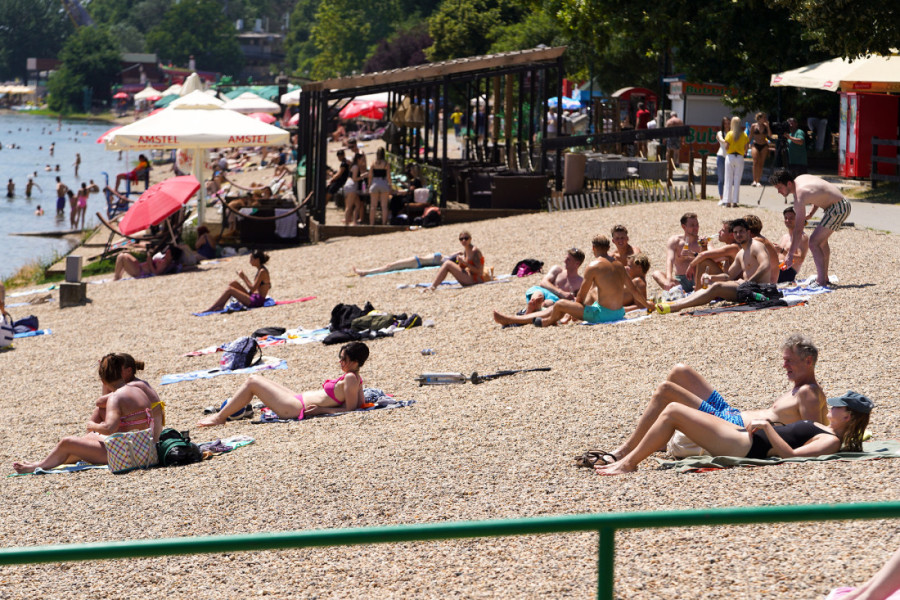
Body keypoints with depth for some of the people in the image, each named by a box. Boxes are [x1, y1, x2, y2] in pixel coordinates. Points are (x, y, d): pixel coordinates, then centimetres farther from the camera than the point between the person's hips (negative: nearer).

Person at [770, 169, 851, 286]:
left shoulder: (800, 196, -23)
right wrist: (811, 214, 13)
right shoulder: (800, 179, 4)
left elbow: (798, 230, -22)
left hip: (838, 208, -11)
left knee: (814, 242, -15)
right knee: (821, 240, 26)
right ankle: (824, 277, 37)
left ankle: (821, 282, -17)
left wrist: (790, 255, -17)